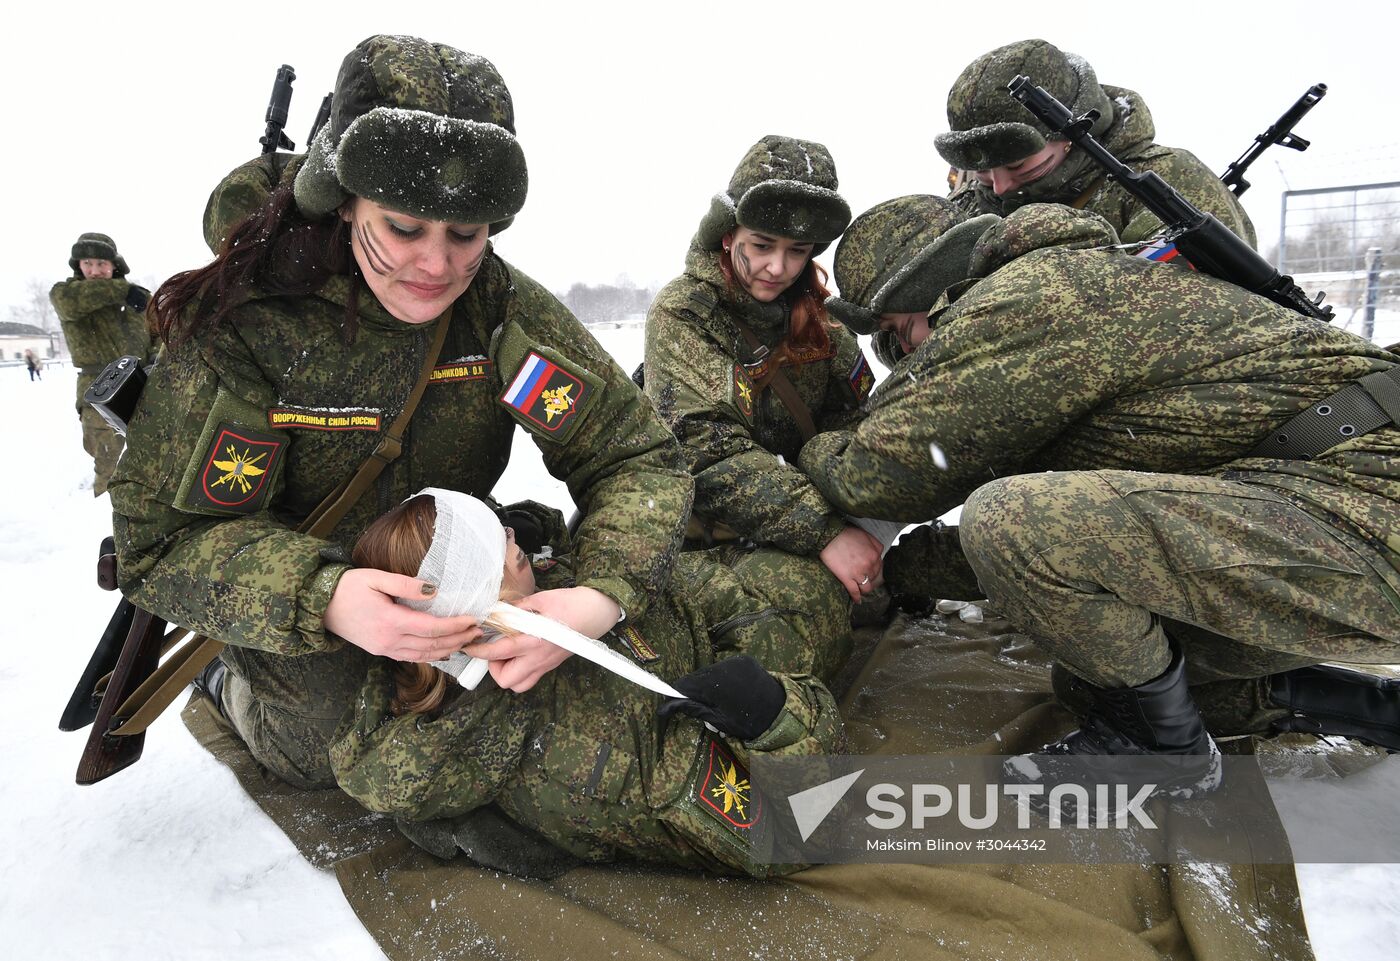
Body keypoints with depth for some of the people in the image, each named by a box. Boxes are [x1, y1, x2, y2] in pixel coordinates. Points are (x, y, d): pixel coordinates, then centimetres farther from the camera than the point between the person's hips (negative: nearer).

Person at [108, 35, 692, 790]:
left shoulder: (505, 308, -22)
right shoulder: (247, 319, -28)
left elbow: (637, 457, -24)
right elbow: (161, 540, -26)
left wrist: (601, 598, -43)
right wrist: (322, 600, -46)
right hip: (298, 592, -2)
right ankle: (236, 682, 26)